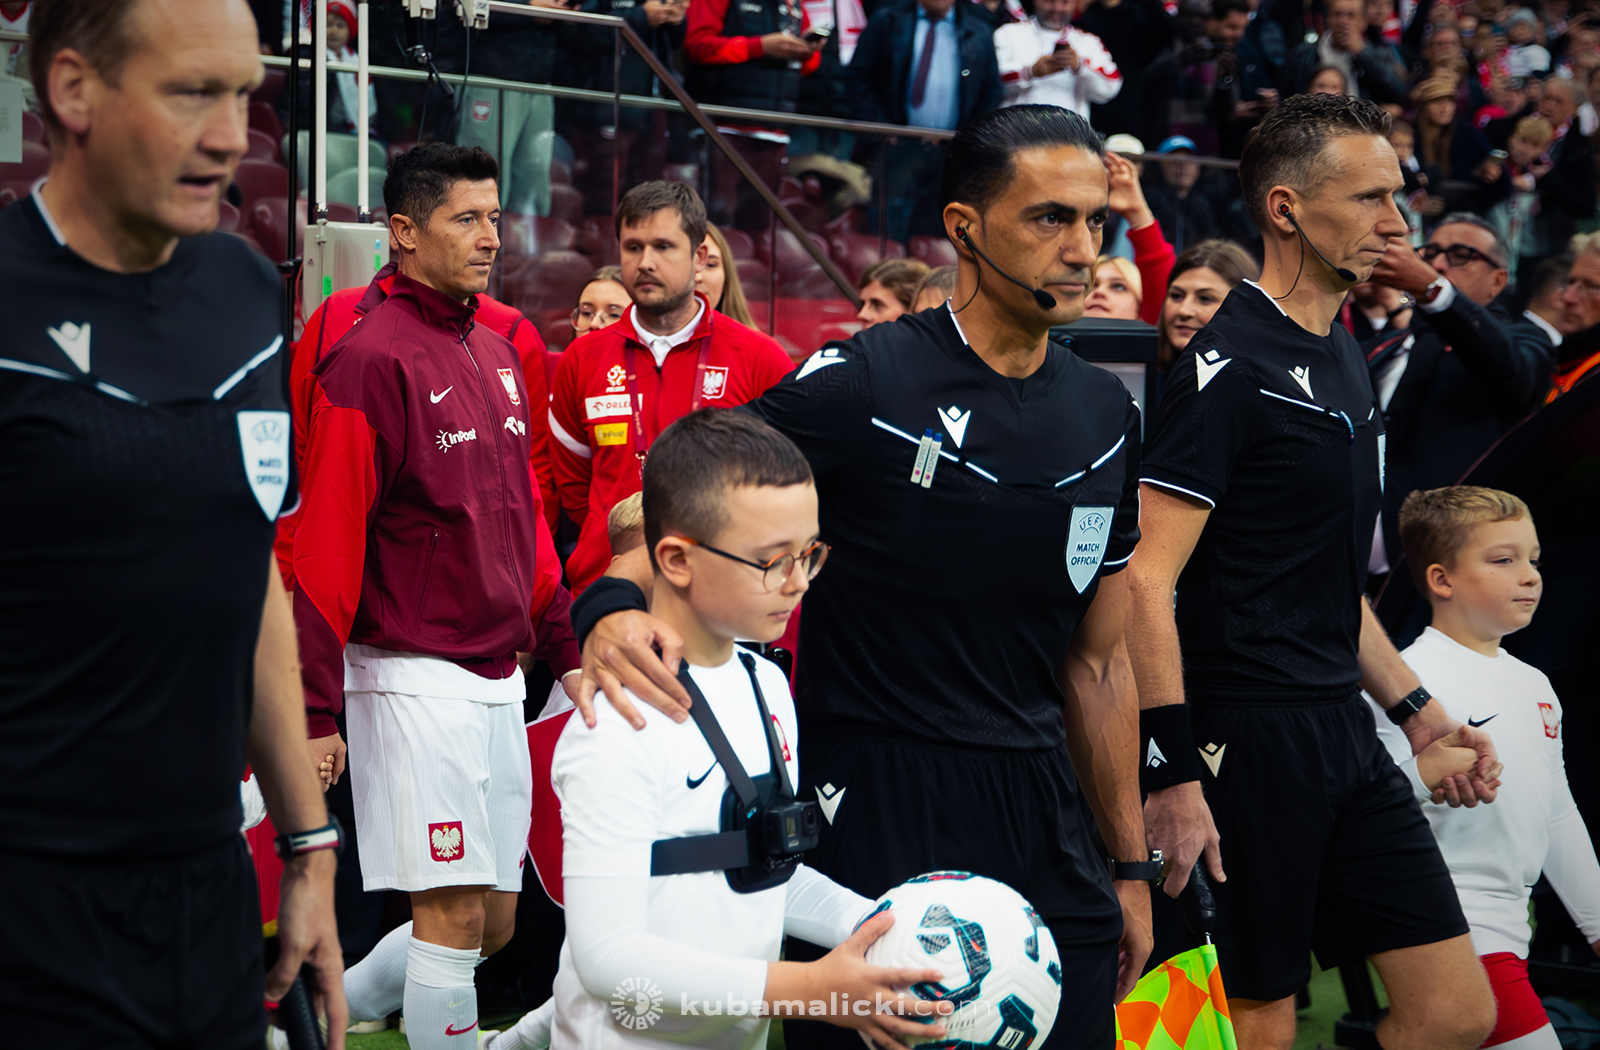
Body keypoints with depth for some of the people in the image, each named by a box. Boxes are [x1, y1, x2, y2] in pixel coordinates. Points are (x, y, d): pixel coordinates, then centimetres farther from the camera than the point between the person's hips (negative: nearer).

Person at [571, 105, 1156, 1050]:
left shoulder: (1108, 417, 8)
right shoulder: (860, 385, -12)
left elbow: (1098, 662, 14)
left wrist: (1132, 865, 14)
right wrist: (615, 607, -34)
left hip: (1040, 814, 6)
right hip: (869, 817, -6)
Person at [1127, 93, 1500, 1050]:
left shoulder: (1344, 358, 15)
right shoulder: (1232, 368, -13)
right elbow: (1147, 582, -18)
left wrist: (1416, 709, 20)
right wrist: (1178, 776, -22)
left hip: (1344, 732, 9)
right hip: (1250, 744, -8)